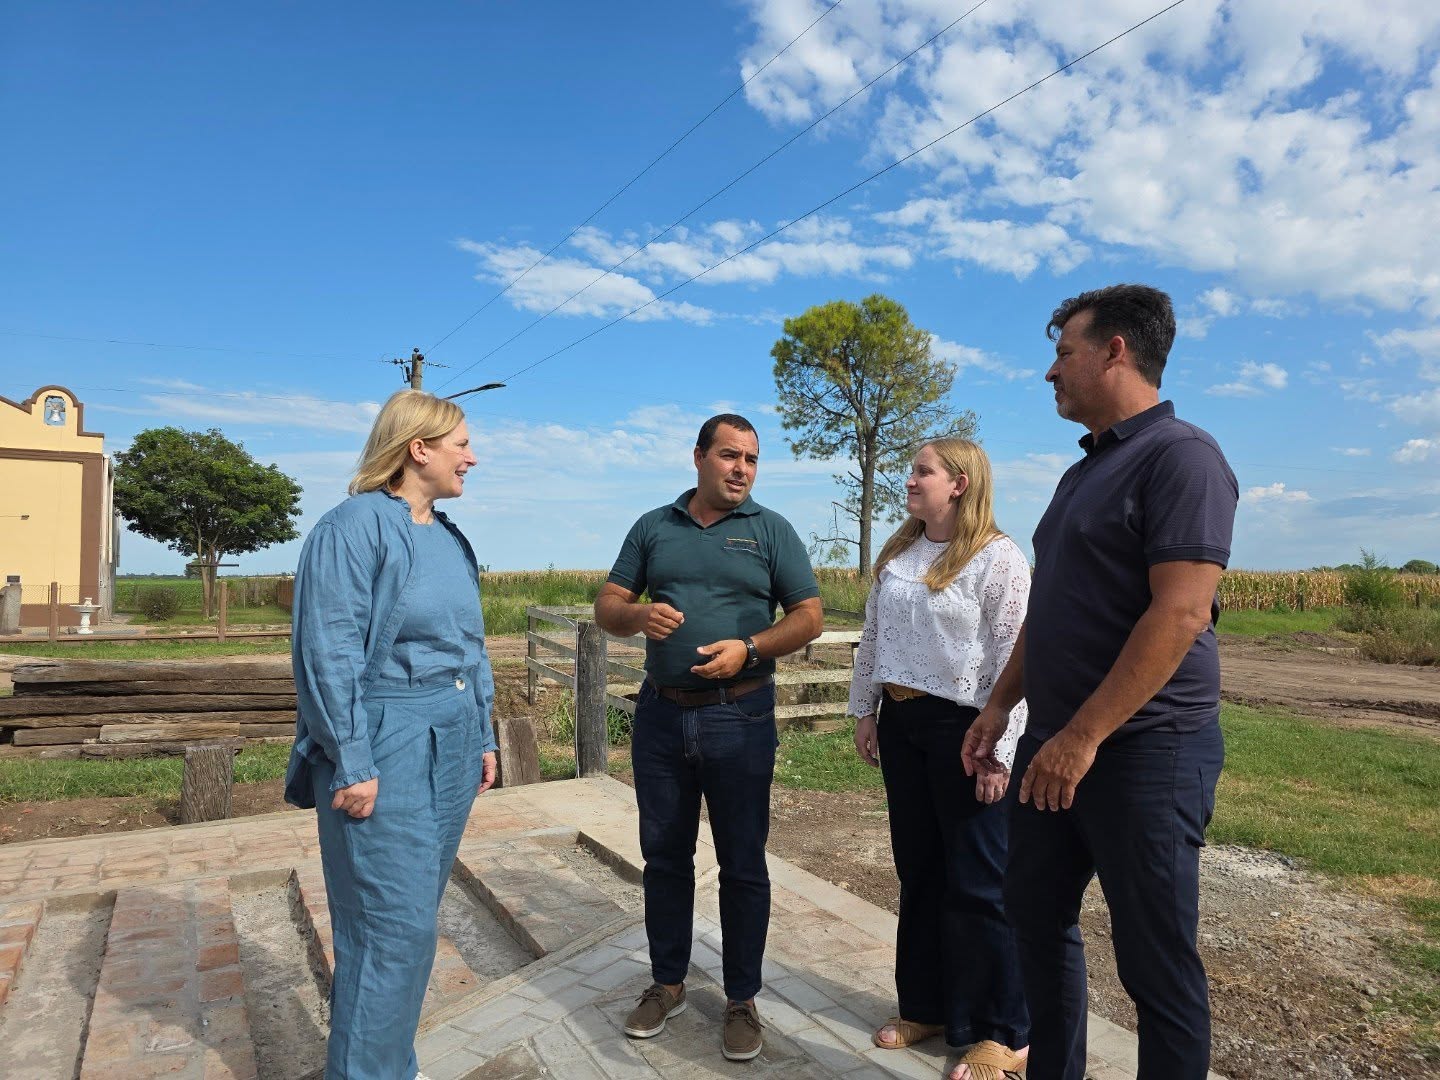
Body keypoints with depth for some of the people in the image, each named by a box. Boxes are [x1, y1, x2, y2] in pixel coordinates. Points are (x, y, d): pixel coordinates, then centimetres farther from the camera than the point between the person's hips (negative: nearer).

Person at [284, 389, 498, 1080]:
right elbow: (328, 654, -16)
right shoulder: (355, 526, -11)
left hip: (451, 750, 8)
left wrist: (483, 738, 16)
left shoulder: (453, 541, 12)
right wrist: (353, 765, -17)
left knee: (414, 920, 17)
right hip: (385, 751, -8)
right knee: (393, 927, -1)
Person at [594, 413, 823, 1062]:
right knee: (664, 856, 15)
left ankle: (742, 999, 26)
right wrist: (637, 614, -16)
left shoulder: (771, 530, 1)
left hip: (739, 717, -2)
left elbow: (809, 617, -2)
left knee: (742, 864, 8)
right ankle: (667, 983, 34)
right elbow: (607, 606, 7)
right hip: (661, 715, 3)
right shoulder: (653, 528, 8)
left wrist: (747, 649, -18)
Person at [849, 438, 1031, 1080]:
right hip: (900, 723, 7)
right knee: (917, 871, 16)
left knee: (977, 884, 4)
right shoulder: (896, 554, 10)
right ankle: (926, 1007, 33)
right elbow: (872, 638, 15)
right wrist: (865, 710, 13)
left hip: (962, 727, -7)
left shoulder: (997, 557, -11)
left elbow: (1014, 660, -15)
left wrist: (999, 750, -16)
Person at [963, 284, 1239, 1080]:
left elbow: (1180, 613, -22)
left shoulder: (1179, 456, -13)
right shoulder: (1084, 472, 15)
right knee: (1036, 913, 18)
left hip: (1145, 749, -9)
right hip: (1055, 742, 9)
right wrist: (1000, 704, 15)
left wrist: (1084, 737, -22)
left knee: (1154, 959, 6)